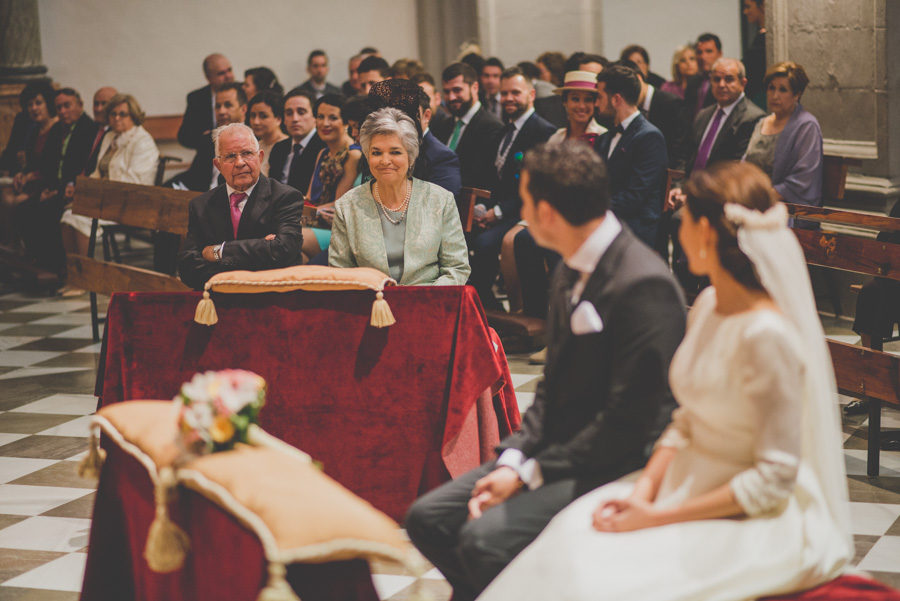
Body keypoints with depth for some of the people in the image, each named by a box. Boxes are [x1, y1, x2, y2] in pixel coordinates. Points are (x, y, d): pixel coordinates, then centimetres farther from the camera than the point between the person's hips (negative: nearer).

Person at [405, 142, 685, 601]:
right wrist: (512, 458, -3)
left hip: (616, 467, -9)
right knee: (427, 518, -1)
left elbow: (628, 422, -21)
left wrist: (528, 474, -16)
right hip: (556, 448, 9)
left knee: (485, 538, -28)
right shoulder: (572, 269, 8)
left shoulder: (643, 286, -21)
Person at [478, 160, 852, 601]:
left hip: (759, 521, -7)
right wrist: (647, 485, -6)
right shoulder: (707, 305, 4)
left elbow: (774, 478, -20)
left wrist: (657, 518, -20)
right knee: (568, 544, -12)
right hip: (691, 484, 8)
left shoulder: (767, 336, -22)